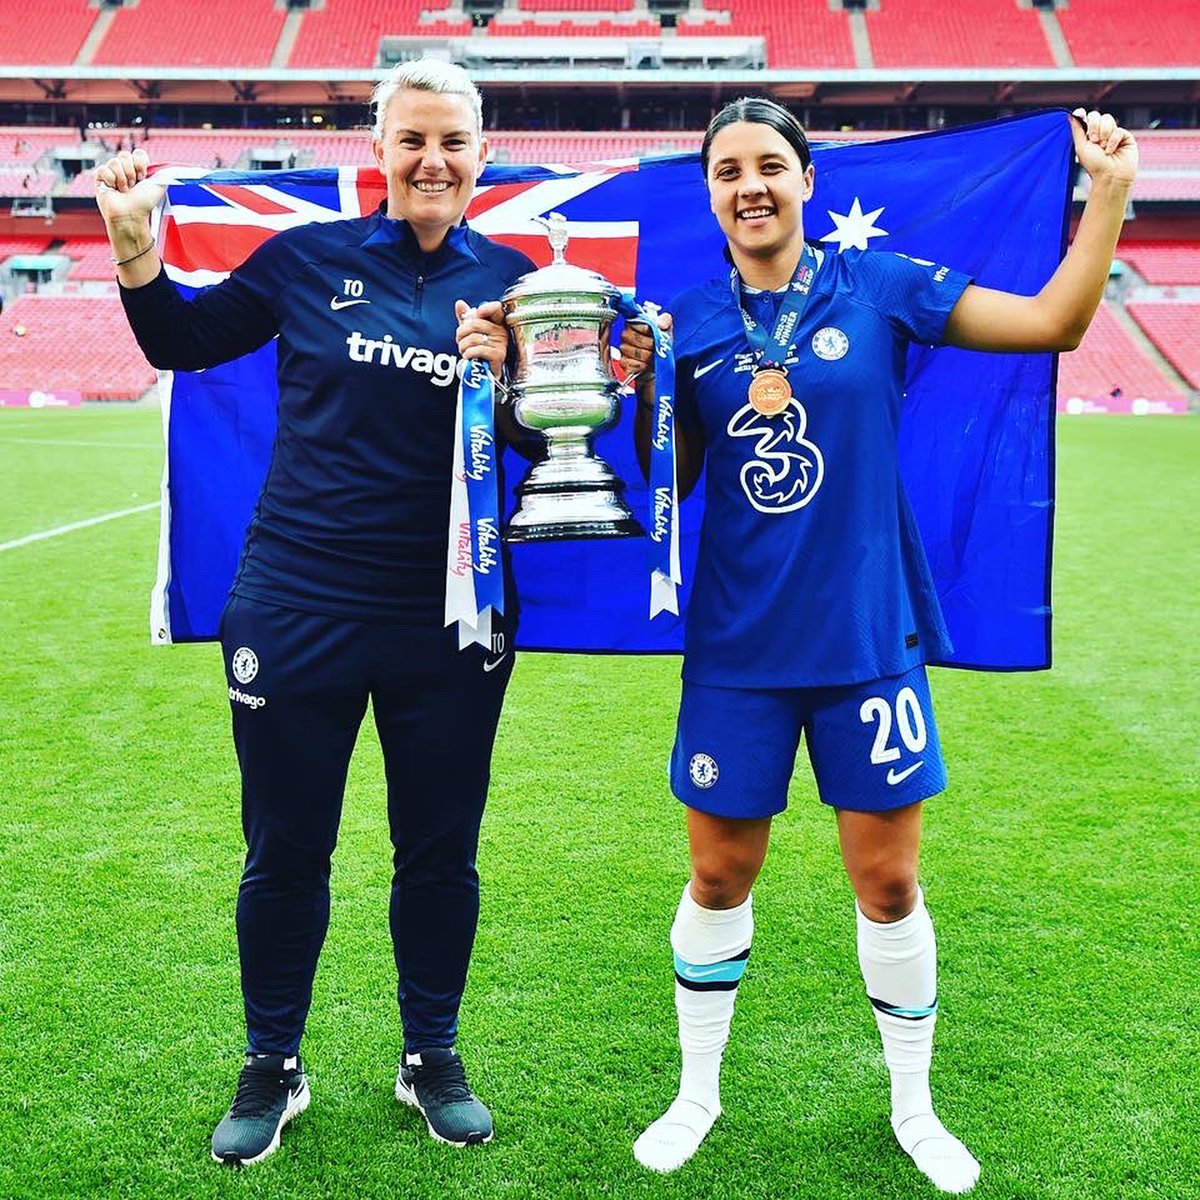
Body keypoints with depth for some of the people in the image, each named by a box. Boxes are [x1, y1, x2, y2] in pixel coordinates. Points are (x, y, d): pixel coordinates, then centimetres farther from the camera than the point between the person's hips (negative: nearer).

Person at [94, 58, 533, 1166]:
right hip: (297, 608, 0)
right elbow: (183, 341, 13)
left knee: (440, 850, 12)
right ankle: (272, 1069, 31)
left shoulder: (512, 282, 2)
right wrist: (136, 247, -3)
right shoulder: (309, 258, 0)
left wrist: (507, 372, -15)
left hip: (450, 622, 1)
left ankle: (432, 1060, 34)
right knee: (285, 849, 10)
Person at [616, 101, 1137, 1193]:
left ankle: (914, 1107, 31)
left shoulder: (878, 287, -2)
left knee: (888, 881, 9)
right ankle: (697, 1095, 33)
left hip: (868, 638, 0)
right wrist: (642, 391, -11)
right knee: (719, 876, 11)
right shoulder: (689, 323, 1)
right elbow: (668, 486, 4)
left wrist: (1109, 190, -9)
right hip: (739, 648, 1)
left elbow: (1054, 323, -4)